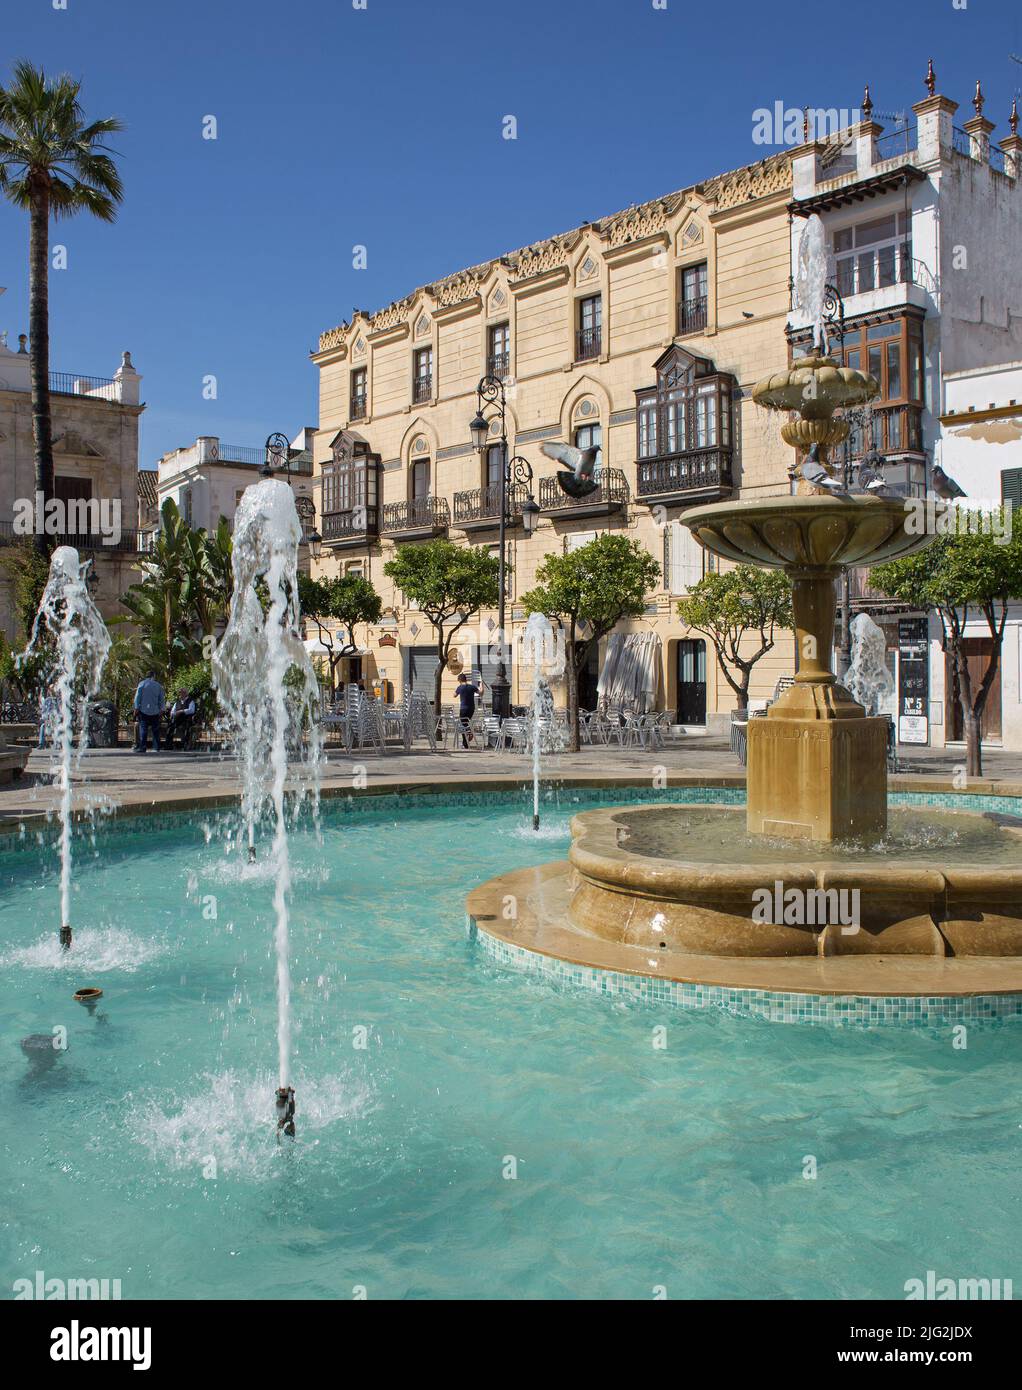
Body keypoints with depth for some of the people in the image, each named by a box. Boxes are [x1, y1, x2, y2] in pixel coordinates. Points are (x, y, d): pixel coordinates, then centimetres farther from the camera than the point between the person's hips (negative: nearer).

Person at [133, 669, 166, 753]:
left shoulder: (142, 684, 0)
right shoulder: (158, 685, 6)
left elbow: (138, 696, -3)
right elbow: (162, 699, 8)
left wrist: (136, 708, 0)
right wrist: (162, 709, 15)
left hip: (144, 710, -2)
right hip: (155, 712, 2)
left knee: (143, 729, -2)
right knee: (155, 730, 7)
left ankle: (142, 747, -6)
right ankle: (156, 747, 6)